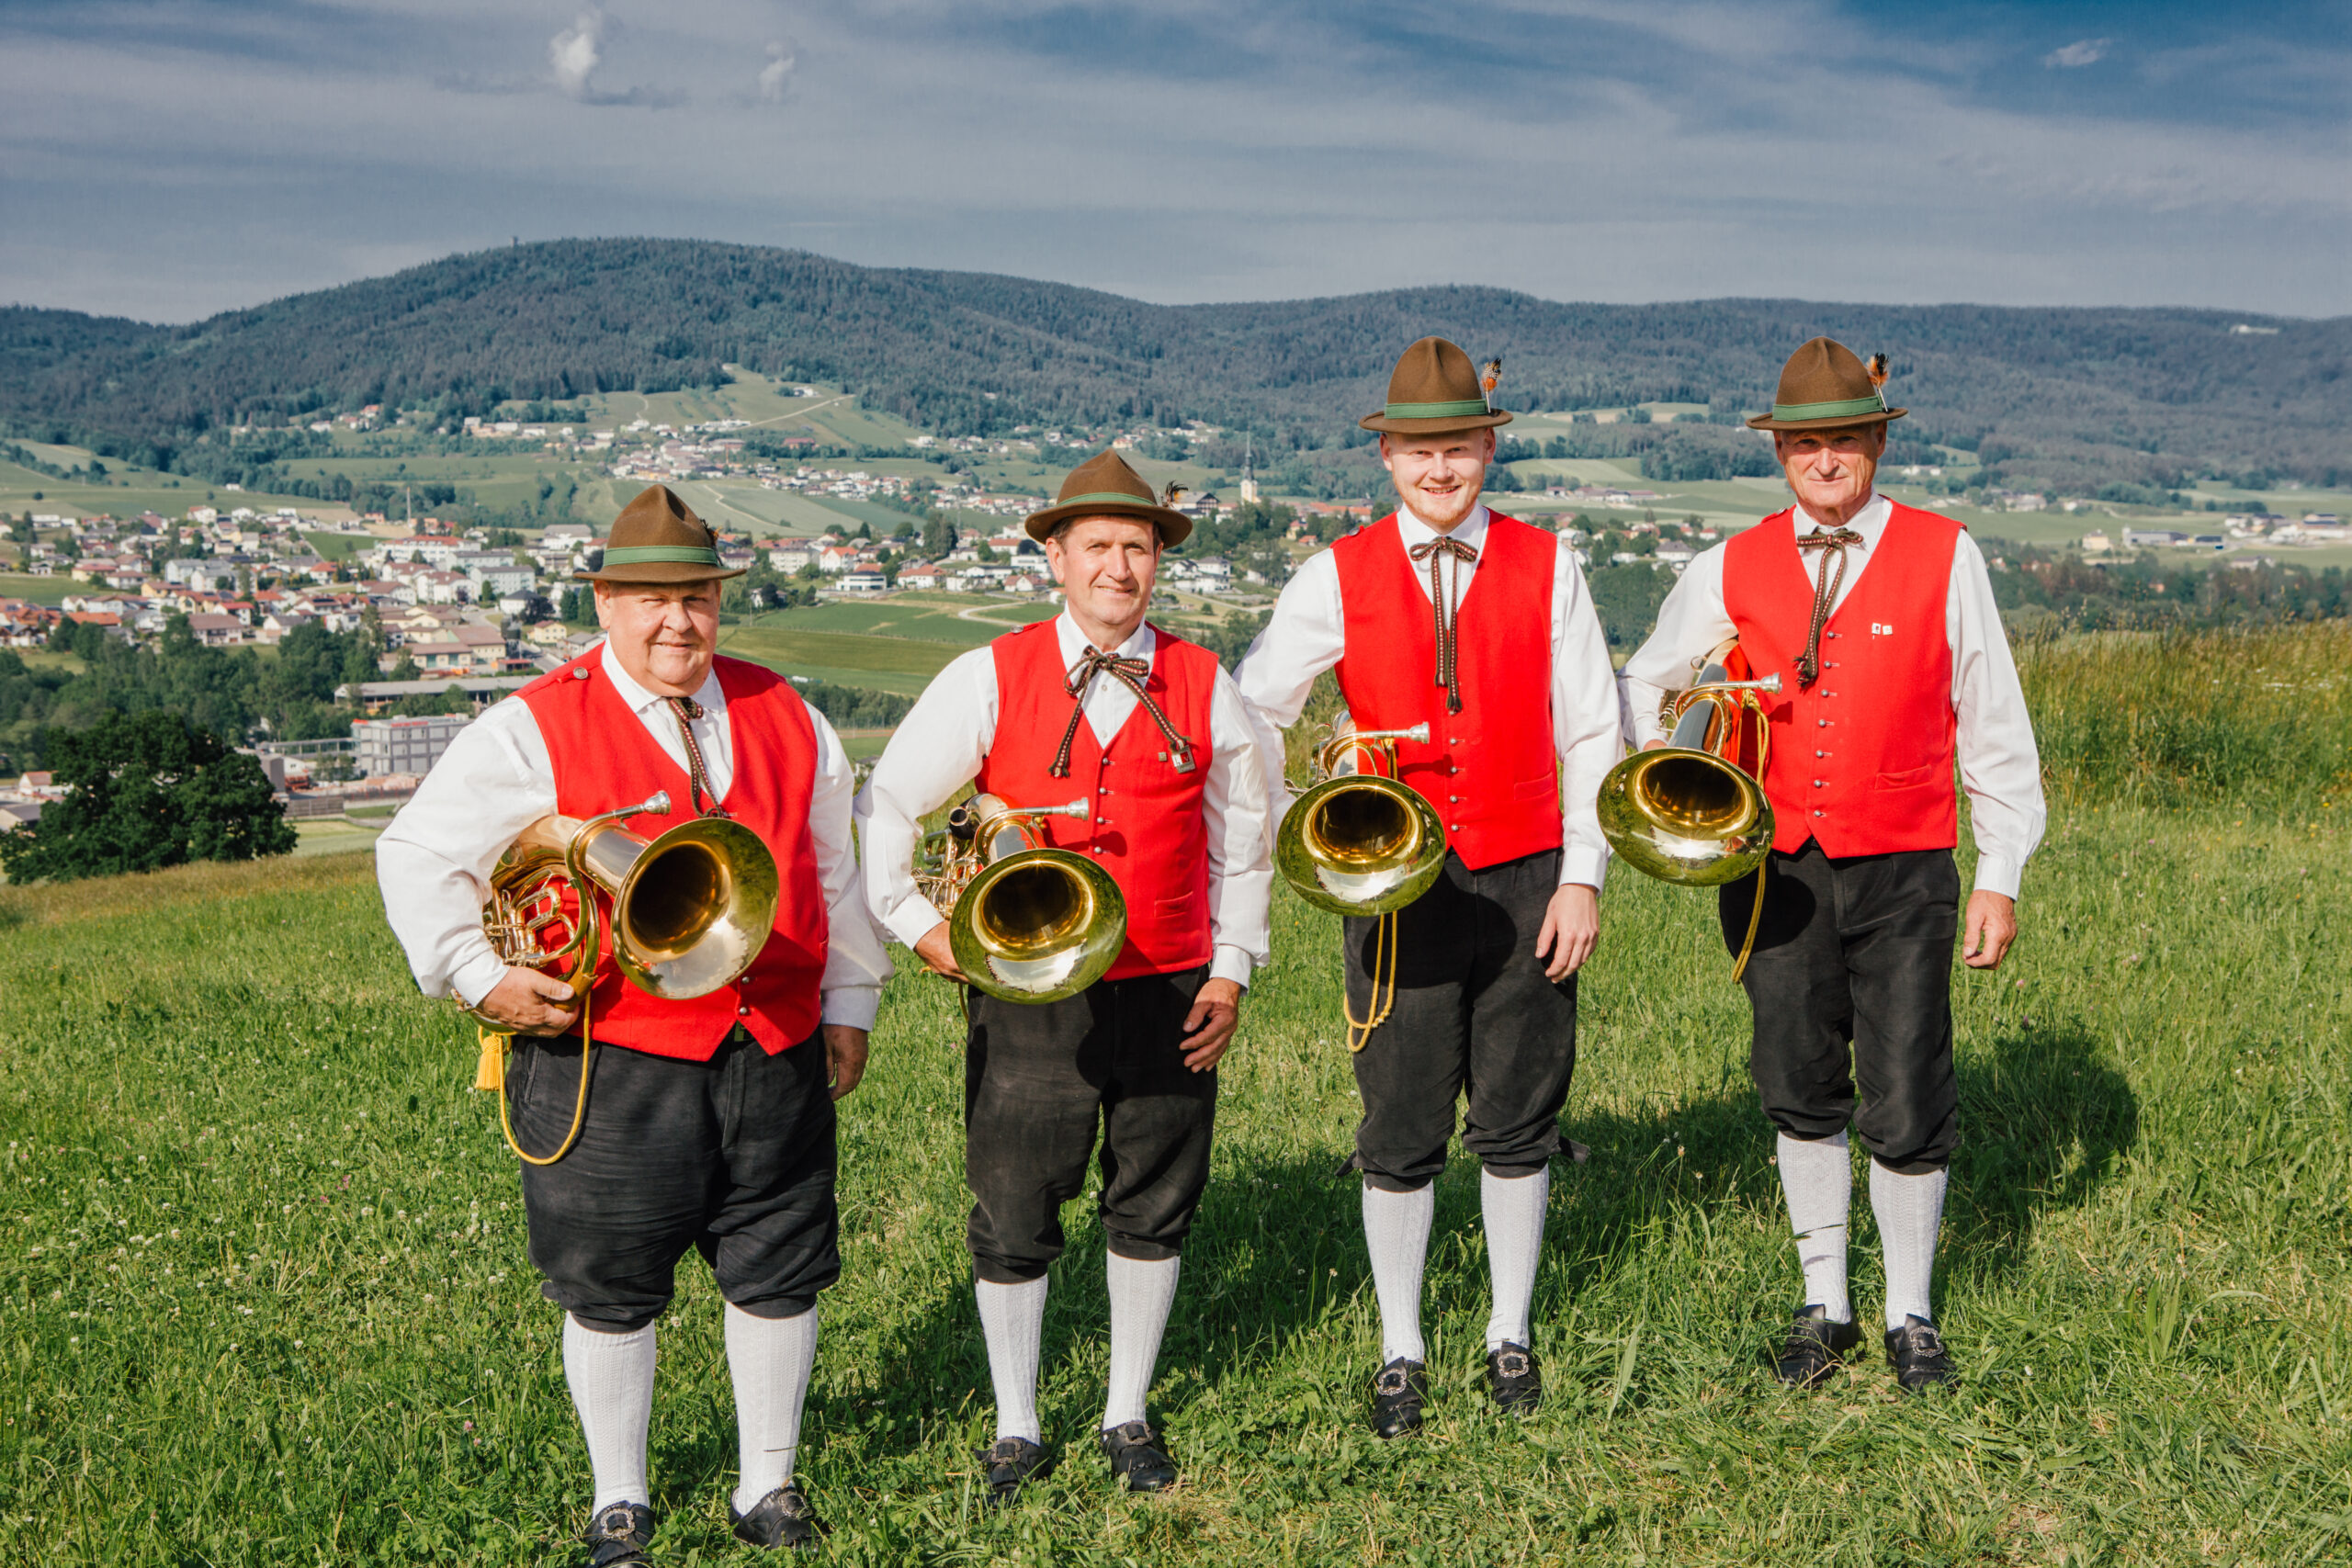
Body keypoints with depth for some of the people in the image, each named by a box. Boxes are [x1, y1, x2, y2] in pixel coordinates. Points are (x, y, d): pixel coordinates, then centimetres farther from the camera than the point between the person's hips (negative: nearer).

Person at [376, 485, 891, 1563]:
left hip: (776, 1056, 3)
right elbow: (417, 854, -1)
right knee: (611, 1290, 8)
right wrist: (481, 977, -9)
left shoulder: (786, 721, 9)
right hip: (610, 1061, -3)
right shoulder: (536, 731, -4)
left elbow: (833, 868, 17)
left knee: (779, 1275, 11)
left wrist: (848, 1002, 16)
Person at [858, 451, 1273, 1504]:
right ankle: (1016, 1430, 25)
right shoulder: (990, 678, -2)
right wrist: (916, 923, 0)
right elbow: (886, 806, 5)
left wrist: (1230, 970, 6)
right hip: (1026, 992, -1)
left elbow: (1240, 837, 12)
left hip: (1169, 994, 2)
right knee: (1013, 1215, 6)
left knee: (1153, 1208, 12)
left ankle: (1128, 1416, 31)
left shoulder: (1202, 686, 4)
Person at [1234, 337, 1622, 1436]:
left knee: (1517, 1123, 9)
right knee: (1400, 1131, 6)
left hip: (1524, 879, 1)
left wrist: (1581, 877, -3)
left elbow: (1590, 733, 3)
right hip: (1393, 883, 0)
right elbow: (1249, 715, 3)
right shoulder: (1339, 578, 1)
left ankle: (1511, 1334, 28)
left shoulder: (1545, 566, 2)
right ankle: (1399, 1352, 22)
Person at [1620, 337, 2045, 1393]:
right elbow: (1642, 682, 15)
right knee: (1800, 1096, 9)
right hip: (1775, 869, 2)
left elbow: (1994, 728, 4)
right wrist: (1654, 766, -7)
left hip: (1903, 871, -2)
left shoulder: (1942, 557, 1)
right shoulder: (1732, 570, 5)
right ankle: (1824, 1306, 26)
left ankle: (1912, 1317, 21)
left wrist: (1999, 877, 1)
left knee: (1905, 1109, 0)